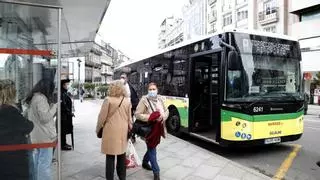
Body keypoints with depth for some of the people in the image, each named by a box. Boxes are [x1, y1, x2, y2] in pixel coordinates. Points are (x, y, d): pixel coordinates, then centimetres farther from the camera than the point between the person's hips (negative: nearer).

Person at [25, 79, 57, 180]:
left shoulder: (33, 98, 11)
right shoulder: (41, 98, -19)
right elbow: (45, 117, -21)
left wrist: (50, 107, 12)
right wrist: (54, 107, -11)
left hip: (35, 136, 10)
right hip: (44, 136, -10)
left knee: (37, 161, 21)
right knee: (45, 163, -2)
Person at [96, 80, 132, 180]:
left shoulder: (108, 100, -11)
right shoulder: (127, 101, 2)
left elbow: (102, 116, -8)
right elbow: (129, 118, 7)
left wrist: (98, 129, 6)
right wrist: (130, 129, 19)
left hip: (111, 130, -4)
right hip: (123, 131, 4)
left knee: (110, 156, 6)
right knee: (122, 155, 17)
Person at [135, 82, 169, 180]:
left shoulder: (160, 99, 1)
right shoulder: (144, 100, -14)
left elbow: (166, 111, 9)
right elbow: (138, 114, -15)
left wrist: (162, 117, -13)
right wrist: (151, 117, -22)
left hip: (158, 128, 6)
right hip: (149, 128, -6)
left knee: (152, 147, 21)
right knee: (152, 148, 3)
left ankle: (145, 162, 47)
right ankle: (156, 172, 14)